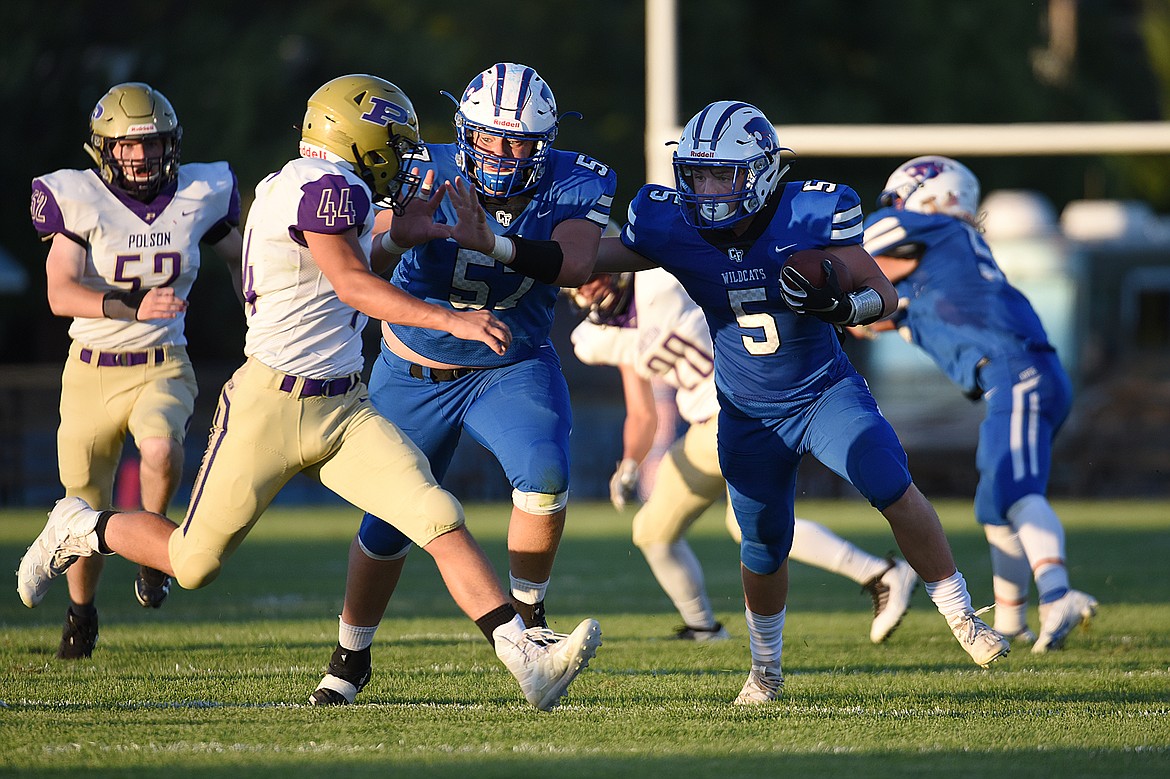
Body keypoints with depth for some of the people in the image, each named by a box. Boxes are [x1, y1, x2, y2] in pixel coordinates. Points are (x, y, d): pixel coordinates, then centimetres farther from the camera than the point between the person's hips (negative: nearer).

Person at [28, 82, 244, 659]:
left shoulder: (198, 195, -3)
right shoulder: (79, 200, -12)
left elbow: (238, 260, 17)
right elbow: (61, 294, -22)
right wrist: (134, 304, -35)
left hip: (162, 367, 1)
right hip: (92, 372, 0)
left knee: (161, 450, -33)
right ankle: (81, 611, 36)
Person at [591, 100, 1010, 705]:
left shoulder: (809, 216, -20)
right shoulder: (673, 229, -14)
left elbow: (884, 295, -12)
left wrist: (842, 305, -33)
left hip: (826, 393, -2)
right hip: (749, 418, 2)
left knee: (894, 490, -23)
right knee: (764, 549, 7)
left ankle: (961, 618, -8)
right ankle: (765, 665, 34)